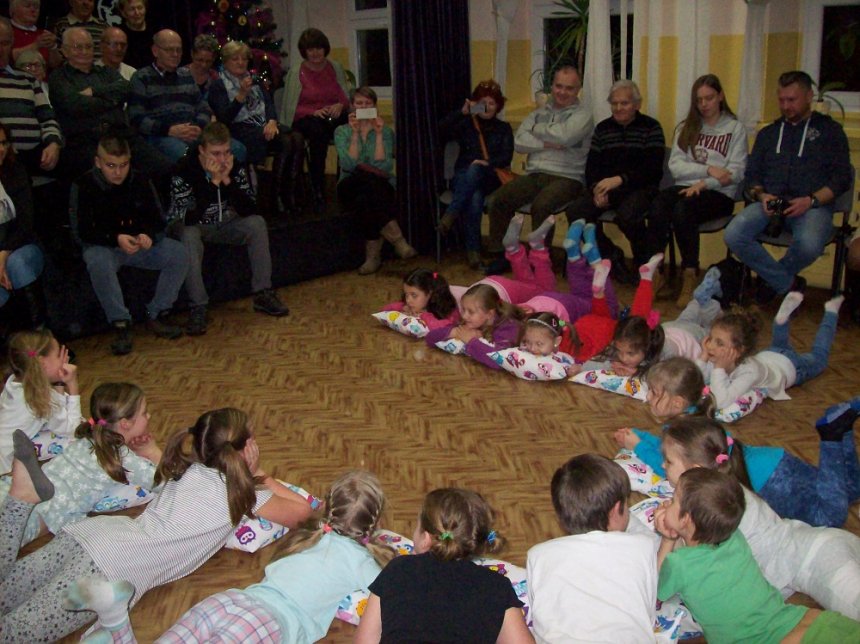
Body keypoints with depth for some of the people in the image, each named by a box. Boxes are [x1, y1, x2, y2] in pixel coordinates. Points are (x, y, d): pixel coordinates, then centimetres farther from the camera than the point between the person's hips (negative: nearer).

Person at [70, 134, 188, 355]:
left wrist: (148, 235, -22)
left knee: (179, 253, -20)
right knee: (99, 263, -39)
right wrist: (116, 239, -29)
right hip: (102, 246, -3)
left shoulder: (141, 183, 1)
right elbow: (81, 231, -12)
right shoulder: (83, 186, -9)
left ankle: (157, 316, -12)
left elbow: (157, 221, 3)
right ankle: (120, 324, -28)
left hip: (138, 244, 4)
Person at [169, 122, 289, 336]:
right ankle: (198, 308, -31)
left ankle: (262, 294, -13)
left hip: (223, 225, 4)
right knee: (189, 235, -36)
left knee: (257, 223, -18)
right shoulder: (184, 171, -24)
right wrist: (213, 182, -36)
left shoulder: (235, 167, -11)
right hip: (193, 226, -4)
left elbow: (249, 210, -17)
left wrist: (227, 180, -29)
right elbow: (188, 218, -33)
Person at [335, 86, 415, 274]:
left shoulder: (386, 131, 11)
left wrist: (378, 134, -9)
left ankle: (373, 254, -28)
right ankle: (397, 239, -35)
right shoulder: (342, 131, 10)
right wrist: (355, 133, -11)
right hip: (351, 187, 0)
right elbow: (349, 165, -8)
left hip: (380, 186, 0)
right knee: (366, 178, -36)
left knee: (365, 199, -36)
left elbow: (384, 167, -6)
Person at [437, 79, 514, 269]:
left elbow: (506, 157, 1)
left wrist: (488, 163, -19)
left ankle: (451, 214, -44)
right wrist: (462, 112, -15)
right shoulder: (466, 124, 17)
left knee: (474, 170, -39)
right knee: (474, 199, -37)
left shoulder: (504, 128, 17)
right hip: (463, 176, 1)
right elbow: (442, 131, -5)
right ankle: (473, 249, -40)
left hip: (489, 178, -1)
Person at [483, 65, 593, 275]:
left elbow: (564, 136, -18)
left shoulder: (582, 114, 3)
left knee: (541, 205, -34)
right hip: (535, 175, 5)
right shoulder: (539, 113, 19)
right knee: (499, 198, -17)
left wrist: (536, 129, -1)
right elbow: (519, 142, 4)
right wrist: (546, 143, -10)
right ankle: (500, 255, -6)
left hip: (566, 177, -5)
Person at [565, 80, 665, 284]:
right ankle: (612, 256, -2)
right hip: (607, 188, 5)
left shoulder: (651, 127, 2)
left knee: (626, 215, -36)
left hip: (640, 188, -4)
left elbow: (652, 169, -10)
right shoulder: (602, 128, 16)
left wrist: (620, 179, -24)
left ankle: (645, 262, -7)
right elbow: (591, 165, 10)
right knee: (575, 212, -22)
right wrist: (596, 188, -12)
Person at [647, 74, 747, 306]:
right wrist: (709, 169, -10)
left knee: (682, 211, -35)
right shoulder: (686, 127, 19)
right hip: (685, 187, 3)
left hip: (719, 194, -3)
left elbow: (736, 173, -3)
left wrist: (704, 183, -16)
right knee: (658, 207, -32)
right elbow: (675, 167, 4)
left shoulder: (735, 128, 9)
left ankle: (690, 275, -27)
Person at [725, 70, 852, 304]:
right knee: (733, 236, -27)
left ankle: (772, 278, -1)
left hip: (813, 205, -3)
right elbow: (752, 174, 20)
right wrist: (761, 195, -4)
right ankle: (788, 284, -10)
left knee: (808, 244, -37)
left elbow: (842, 177, 4)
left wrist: (811, 200, -13)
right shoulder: (768, 133, 26)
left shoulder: (829, 130, 14)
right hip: (770, 203, 3)